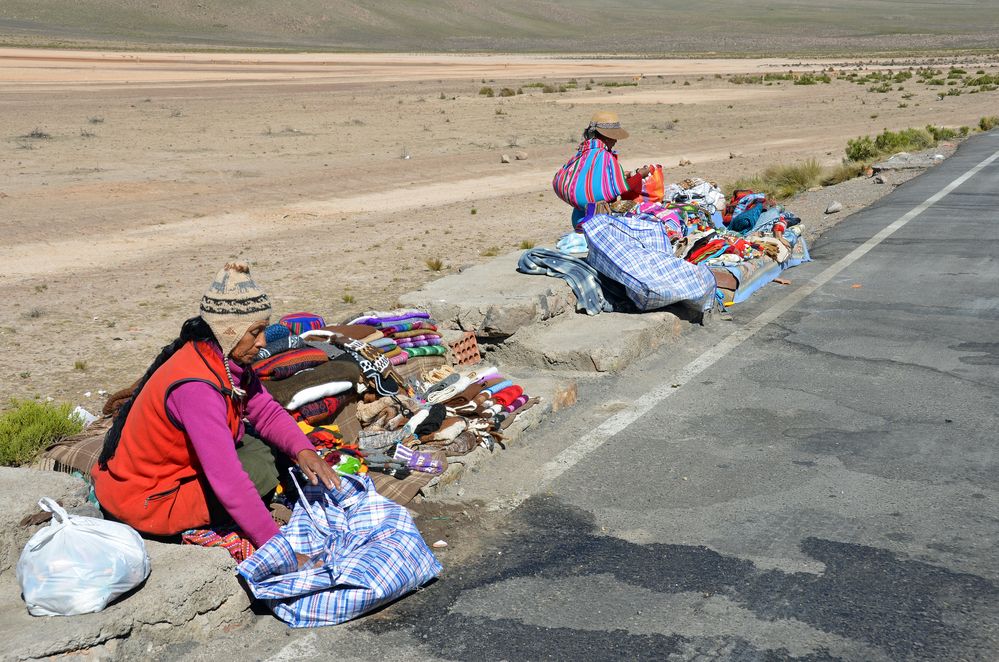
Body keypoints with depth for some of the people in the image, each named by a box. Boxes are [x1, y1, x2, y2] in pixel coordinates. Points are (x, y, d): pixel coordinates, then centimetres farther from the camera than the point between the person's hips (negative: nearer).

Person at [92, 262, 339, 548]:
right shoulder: (196, 387, -32)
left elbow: (266, 412, 1)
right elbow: (229, 479, -35)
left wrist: (303, 451, -18)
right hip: (144, 501, -9)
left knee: (267, 448, 3)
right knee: (261, 470, -16)